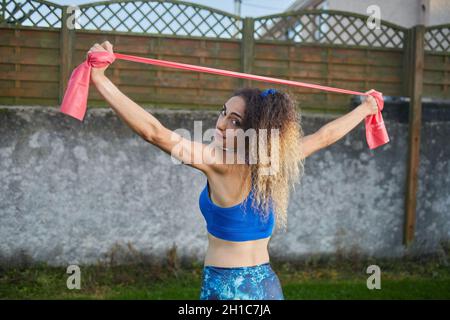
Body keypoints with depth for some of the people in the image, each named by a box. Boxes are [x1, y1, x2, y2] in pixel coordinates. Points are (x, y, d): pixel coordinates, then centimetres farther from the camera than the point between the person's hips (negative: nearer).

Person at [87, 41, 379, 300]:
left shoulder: (219, 162, -18)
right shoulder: (276, 161, 0)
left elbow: (154, 132, -26)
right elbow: (325, 136, 15)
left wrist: (100, 78, -27)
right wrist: (366, 108, 32)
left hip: (226, 287, -6)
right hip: (268, 284, 7)